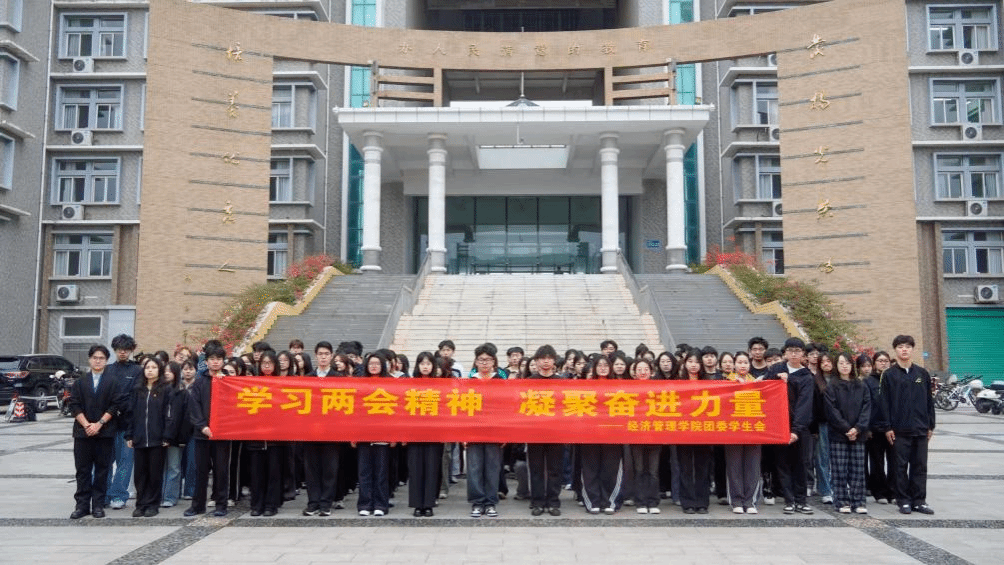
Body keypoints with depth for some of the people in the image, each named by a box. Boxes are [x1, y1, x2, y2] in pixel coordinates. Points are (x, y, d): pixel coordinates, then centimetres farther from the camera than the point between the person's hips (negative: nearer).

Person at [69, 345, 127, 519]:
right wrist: (86, 424, -10)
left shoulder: (113, 382, 2)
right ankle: (82, 505, 10)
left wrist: (99, 423, -11)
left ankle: (98, 504, 10)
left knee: (102, 469, 3)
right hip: (82, 431, 2)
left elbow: (116, 405, -4)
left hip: (105, 432, -2)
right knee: (82, 469, 4)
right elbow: (74, 405, 2)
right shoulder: (80, 382, 9)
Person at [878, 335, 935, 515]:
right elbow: (885, 402, -2)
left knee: (920, 466, 6)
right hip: (899, 430, -3)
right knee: (901, 466, 2)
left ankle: (919, 501, 13)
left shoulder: (922, 373, 9)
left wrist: (931, 425, 8)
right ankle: (904, 501, 9)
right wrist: (887, 427, -7)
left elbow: (929, 400, 12)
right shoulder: (889, 375, 1)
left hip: (921, 429, 3)